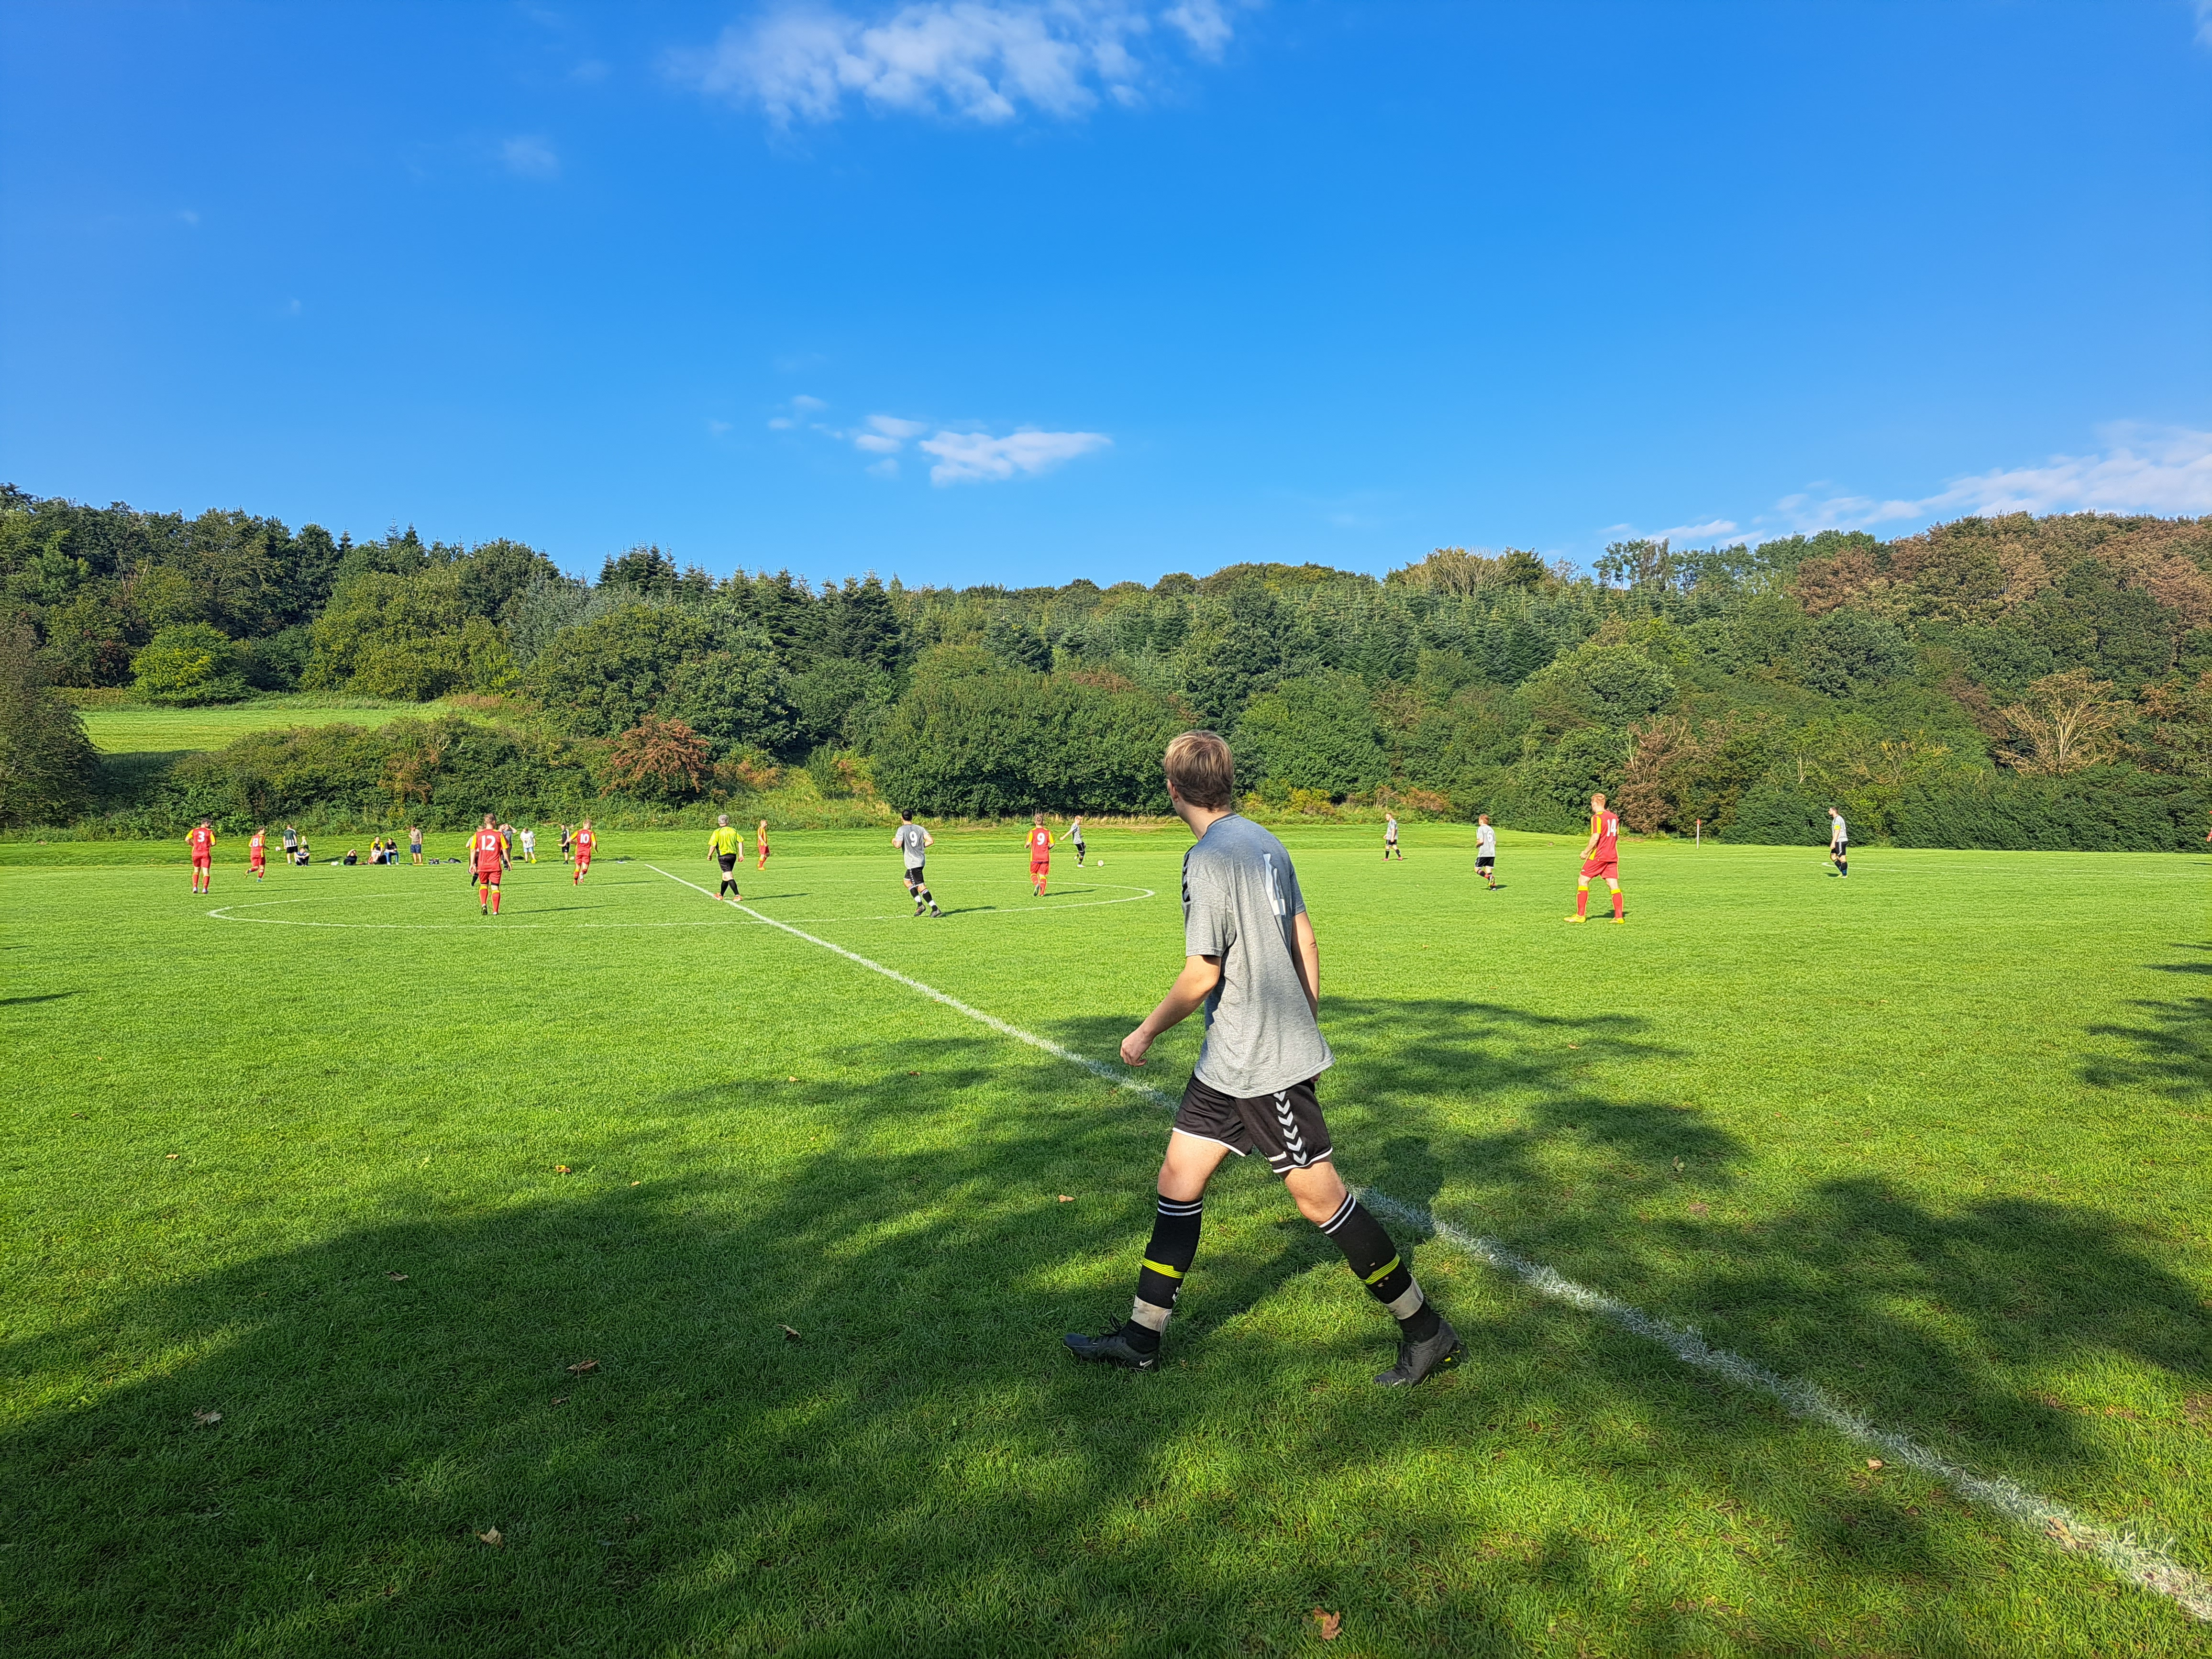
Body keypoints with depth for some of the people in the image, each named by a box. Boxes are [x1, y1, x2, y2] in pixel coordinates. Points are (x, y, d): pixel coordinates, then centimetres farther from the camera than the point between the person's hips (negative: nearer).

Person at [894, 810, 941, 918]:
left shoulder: (901, 830, -8)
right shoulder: (920, 828, 8)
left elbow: (898, 845, -17)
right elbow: (931, 841, 0)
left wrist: (893, 841, 5)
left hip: (912, 862, -7)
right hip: (921, 859, 7)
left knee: (921, 887, -7)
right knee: (908, 881, 20)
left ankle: (935, 909, -13)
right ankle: (919, 904, 11)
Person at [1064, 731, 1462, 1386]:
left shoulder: (1208, 859, -19)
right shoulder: (1264, 842, 7)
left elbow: (1202, 975, -20)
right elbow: (1305, 942, 12)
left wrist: (1146, 1032, -5)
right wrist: (1307, 1024, 22)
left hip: (1264, 1063, -9)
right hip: (1228, 1062, 9)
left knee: (1320, 1198, 1)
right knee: (1179, 1180, 12)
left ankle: (1427, 1332, 17)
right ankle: (1140, 1339, 22)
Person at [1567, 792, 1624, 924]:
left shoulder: (1597, 818, -12)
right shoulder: (1614, 817, 11)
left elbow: (1595, 838, -20)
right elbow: (1616, 836, 18)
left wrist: (1586, 852, -10)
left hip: (1598, 856, -7)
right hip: (1612, 856, 7)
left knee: (1583, 882, 2)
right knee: (1614, 885, 5)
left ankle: (1581, 915, 1)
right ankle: (1619, 916, 0)